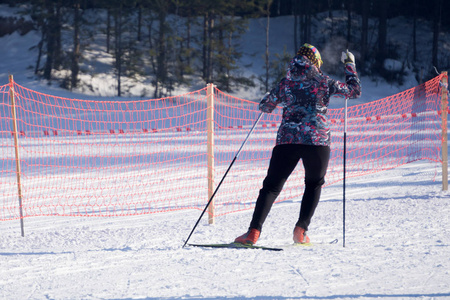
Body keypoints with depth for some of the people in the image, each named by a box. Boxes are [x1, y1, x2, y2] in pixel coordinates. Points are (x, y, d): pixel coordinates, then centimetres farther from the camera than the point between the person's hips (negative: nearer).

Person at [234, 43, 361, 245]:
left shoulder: (286, 83, 9)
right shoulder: (324, 82, 6)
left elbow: (265, 106, 14)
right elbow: (355, 91, 14)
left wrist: (280, 98, 35)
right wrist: (350, 65, 27)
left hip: (287, 139, 1)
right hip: (318, 140, -1)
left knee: (272, 186, 2)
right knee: (314, 185, 21)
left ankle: (254, 231, -14)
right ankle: (301, 230, 8)